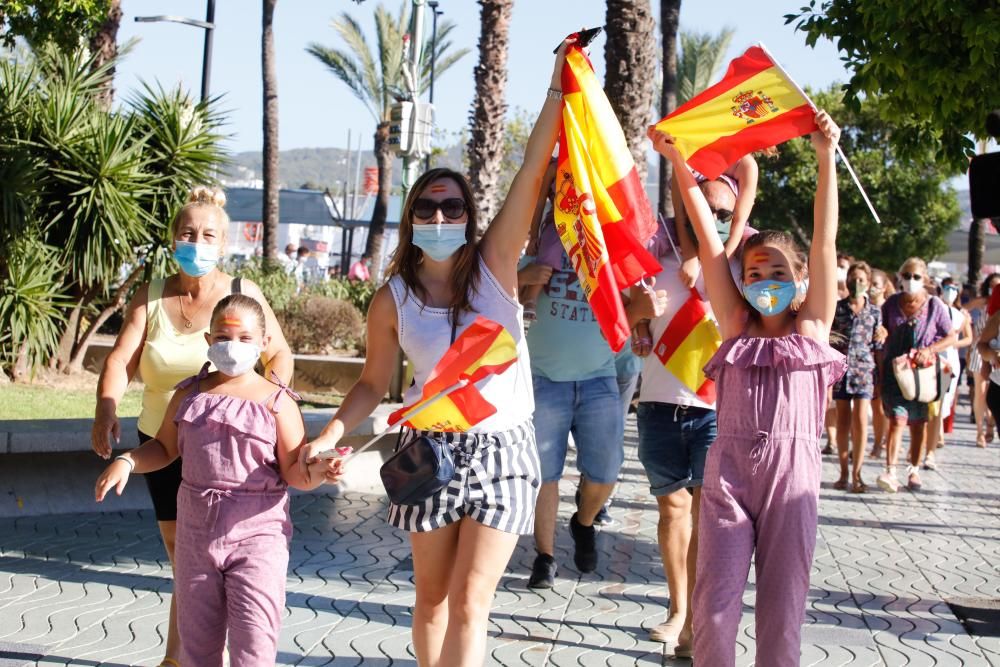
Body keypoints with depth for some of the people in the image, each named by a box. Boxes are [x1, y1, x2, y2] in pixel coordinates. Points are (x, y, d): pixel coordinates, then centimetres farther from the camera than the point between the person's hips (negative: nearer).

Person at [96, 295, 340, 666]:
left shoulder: (276, 402, -6)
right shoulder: (189, 395, 5)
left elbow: (294, 473, -8)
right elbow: (164, 448, 18)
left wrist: (317, 471, -30)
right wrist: (127, 462, 0)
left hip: (257, 532, -4)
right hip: (196, 532, 4)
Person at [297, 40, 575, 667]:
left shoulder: (494, 264, -6)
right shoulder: (393, 299, -4)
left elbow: (534, 171, -14)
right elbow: (374, 383, 5)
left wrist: (560, 85, -20)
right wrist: (330, 435, -10)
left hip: (503, 449, -1)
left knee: (469, 600, -6)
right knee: (432, 596, 12)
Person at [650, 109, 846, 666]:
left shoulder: (812, 328, 8)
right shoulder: (737, 327, 10)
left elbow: (825, 241, 0)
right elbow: (708, 238, 5)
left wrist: (826, 157, -6)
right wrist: (679, 162, 2)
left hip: (791, 472, -1)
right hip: (729, 469, 1)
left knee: (782, 607, 5)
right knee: (716, 604, -3)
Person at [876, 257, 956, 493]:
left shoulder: (934, 305, -2)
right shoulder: (891, 303, 1)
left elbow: (951, 337, 2)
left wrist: (929, 350, -13)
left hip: (923, 371, 1)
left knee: (919, 424, 8)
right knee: (897, 419, -14)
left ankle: (914, 471, 22)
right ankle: (890, 471, -19)